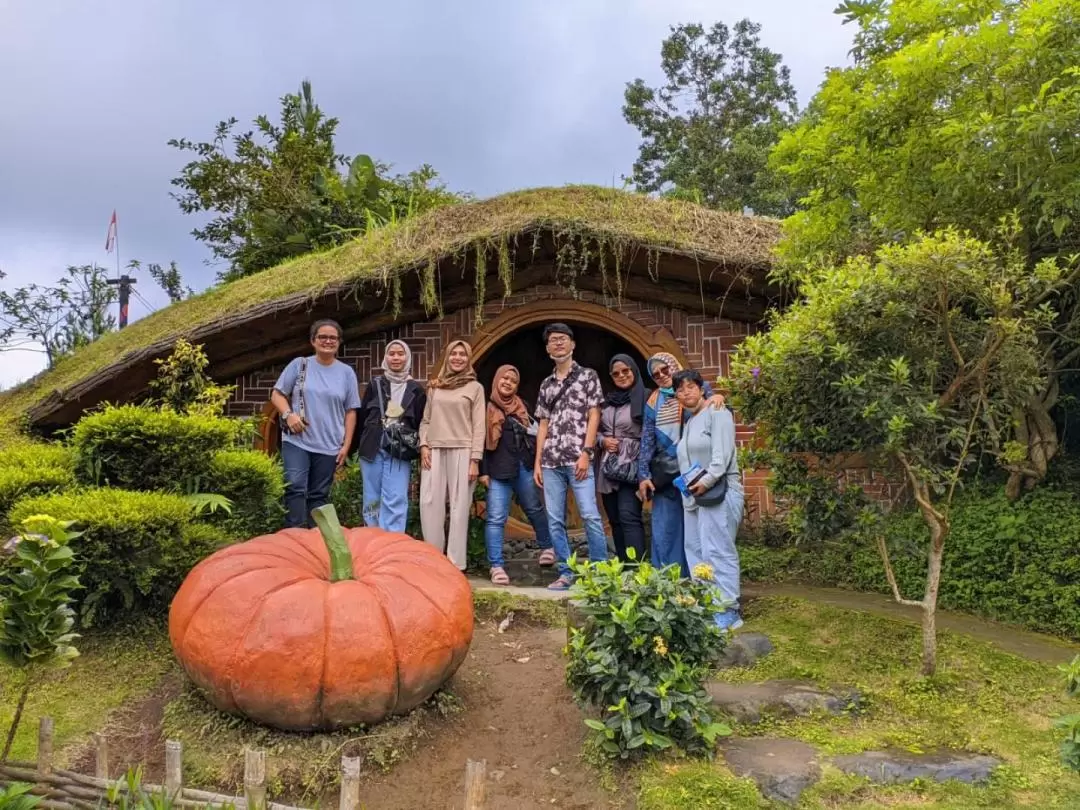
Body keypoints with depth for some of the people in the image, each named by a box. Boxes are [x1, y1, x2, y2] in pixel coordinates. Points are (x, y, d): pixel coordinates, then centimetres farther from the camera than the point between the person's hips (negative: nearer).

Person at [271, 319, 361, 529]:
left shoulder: (347, 372, 7)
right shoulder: (299, 364, 4)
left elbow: (350, 411, 8)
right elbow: (277, 395, 6)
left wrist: (346, 445, 2)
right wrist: (288, 414, -14)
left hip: (329, 446, 2)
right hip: (296, 441, -1)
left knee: (319, 495, 8)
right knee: (295, 488, -13)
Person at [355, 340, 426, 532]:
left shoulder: (416, 390, 5)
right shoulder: (375, 383, 8)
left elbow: (420, 423, 7)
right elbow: (361, 415, 11)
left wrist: (416, 448, -1)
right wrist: (360, 444, 8)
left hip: (400, 452, -2)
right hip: (372, 449, 2)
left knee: (395, 502, -8)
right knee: (372, 500, 8)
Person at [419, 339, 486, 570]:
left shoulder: (475, 388, 6)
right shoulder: (435, 387, 16)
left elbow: (479, 426, 1)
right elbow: (425, 420, 17)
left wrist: (475, 459, -7)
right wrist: (423, 445, 1)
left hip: (461, 451, -3)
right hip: (434, 451, 3)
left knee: (459, 506, -2)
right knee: (429, 504, -1)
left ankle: (455, 563, 2)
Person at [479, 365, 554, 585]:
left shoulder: (522, 406, 10)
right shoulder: (487, 408, -1)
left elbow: (533, 435, 16)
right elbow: (480, 441, -3)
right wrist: (483, 471, -8)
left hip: (524, 467, 4)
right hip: (498, 470, -4)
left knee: (534, 510, 18)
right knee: (495, 518, -8)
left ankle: (547, 547, 39)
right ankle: (496, 566, -5)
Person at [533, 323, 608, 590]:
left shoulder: (588, 376, 5)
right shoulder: (546, 385, 17)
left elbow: (594, 417, -2)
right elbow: (543, 425, 17)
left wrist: (586, 453, -12)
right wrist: (537, 462, 10)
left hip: (577, 458, -5)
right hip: (550, 461, 5)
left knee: (590, 516, -9)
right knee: (555, 520, 4)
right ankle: (566, 573, 11)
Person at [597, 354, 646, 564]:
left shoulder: (644, 398, -4)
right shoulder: (607, 401, 14)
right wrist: (603, 441, -1)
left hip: (631, 467, -6)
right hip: (608, 467, 6)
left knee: (629, 517, -15)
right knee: (615, 520, 8)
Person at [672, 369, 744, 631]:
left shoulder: (717, 413, -4)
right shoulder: (688, 422, 21)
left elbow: (722, 453, -15)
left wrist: (708, 480, -23)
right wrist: (689, 487, 9)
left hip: (718, 493, -9)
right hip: (693, 496, 9)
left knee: (718, 552, -12)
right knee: (696, 552, 7)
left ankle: (728, 611, -9)